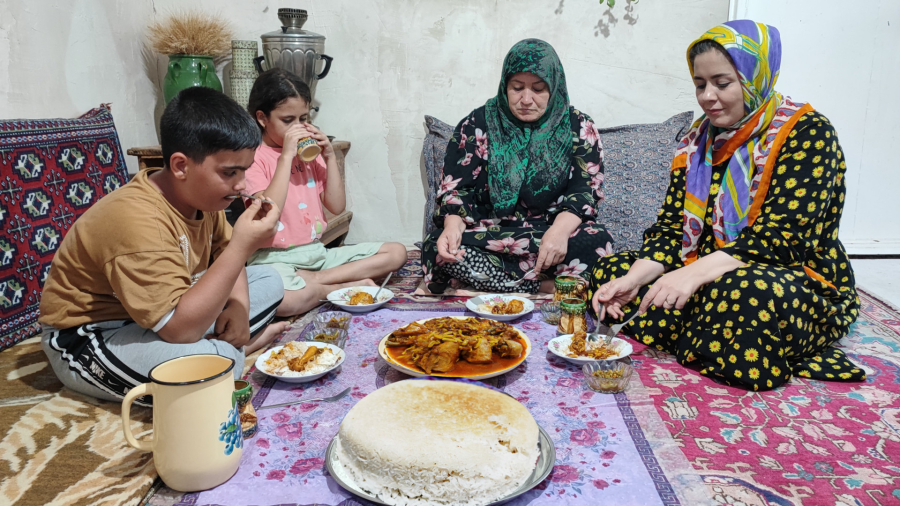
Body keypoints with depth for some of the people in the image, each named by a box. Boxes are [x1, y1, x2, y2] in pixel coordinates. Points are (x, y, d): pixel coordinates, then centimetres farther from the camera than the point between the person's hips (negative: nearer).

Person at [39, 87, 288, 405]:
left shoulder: (202, 194, -6)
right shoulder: (137, 219, -33)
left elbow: (223, 252, 10)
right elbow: (179, 329, -38)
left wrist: (238, 303, -12)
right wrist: (242, 247, -38)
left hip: (170, 310, 9)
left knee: (269, 282, 10)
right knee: (218, 360, -36)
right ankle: (241, 344, -4)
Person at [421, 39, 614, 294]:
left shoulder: (579, 127, 3)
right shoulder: (477, 125, 2)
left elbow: (587, 188, -5)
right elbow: (456, 188, -2)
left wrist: (560, 229, -27)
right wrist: (453, 225, -26)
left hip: (552, 233, 0)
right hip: (488, 232, 1)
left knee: (597, 241, -31)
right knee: (438, 247, -30)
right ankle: (544, 289, -23)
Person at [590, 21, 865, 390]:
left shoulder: (807, 132, -11)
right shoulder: (698, 139, 8)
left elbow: (783, 236, -22)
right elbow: (671, 225, 2)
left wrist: (696, 272, -35)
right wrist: (633, 279, -17)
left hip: (799, 283, -6)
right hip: (705, 278, 7)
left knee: (743, 294, -42)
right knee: (609, 272, -9)